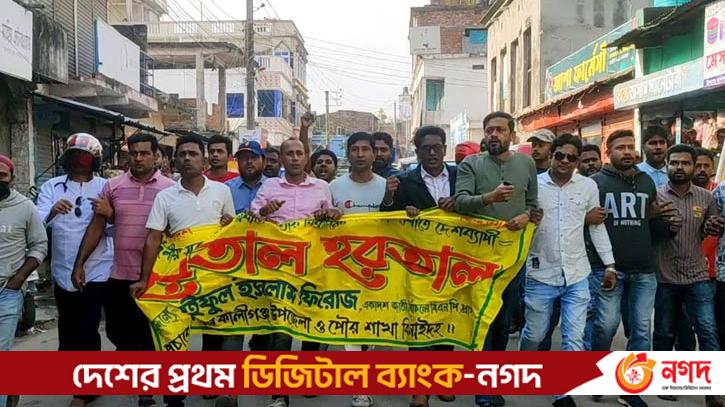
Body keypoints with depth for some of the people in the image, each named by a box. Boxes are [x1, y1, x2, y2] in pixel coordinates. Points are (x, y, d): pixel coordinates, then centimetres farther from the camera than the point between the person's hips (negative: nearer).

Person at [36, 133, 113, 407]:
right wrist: (52, 211, -31)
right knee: (68, 330, 15)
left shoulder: (105, 187, -1)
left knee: (86, 331, 0)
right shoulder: (52, 187, 4)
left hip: (96, 271, -3)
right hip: (63, 272, 3)